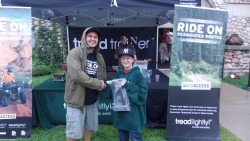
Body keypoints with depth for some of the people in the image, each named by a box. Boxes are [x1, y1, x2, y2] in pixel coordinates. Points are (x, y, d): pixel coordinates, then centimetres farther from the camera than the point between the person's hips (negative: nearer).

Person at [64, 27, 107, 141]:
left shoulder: (99, 57, 9)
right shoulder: (75, 53, -13)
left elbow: (103, 77, 15)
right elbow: (76, 75, -26)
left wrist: (102, 86, -6)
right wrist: (97, 84, -19)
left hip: (92, 100, 6)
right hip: (76, 99, -6)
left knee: (89, 127, 21)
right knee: (73, 131, 6)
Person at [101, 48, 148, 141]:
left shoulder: (137, 73, -9)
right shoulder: (119, 73, 5)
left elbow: (143, 91, -15)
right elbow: (112, 90, 8)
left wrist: (128, 85, -21)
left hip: (133, 111, -5)